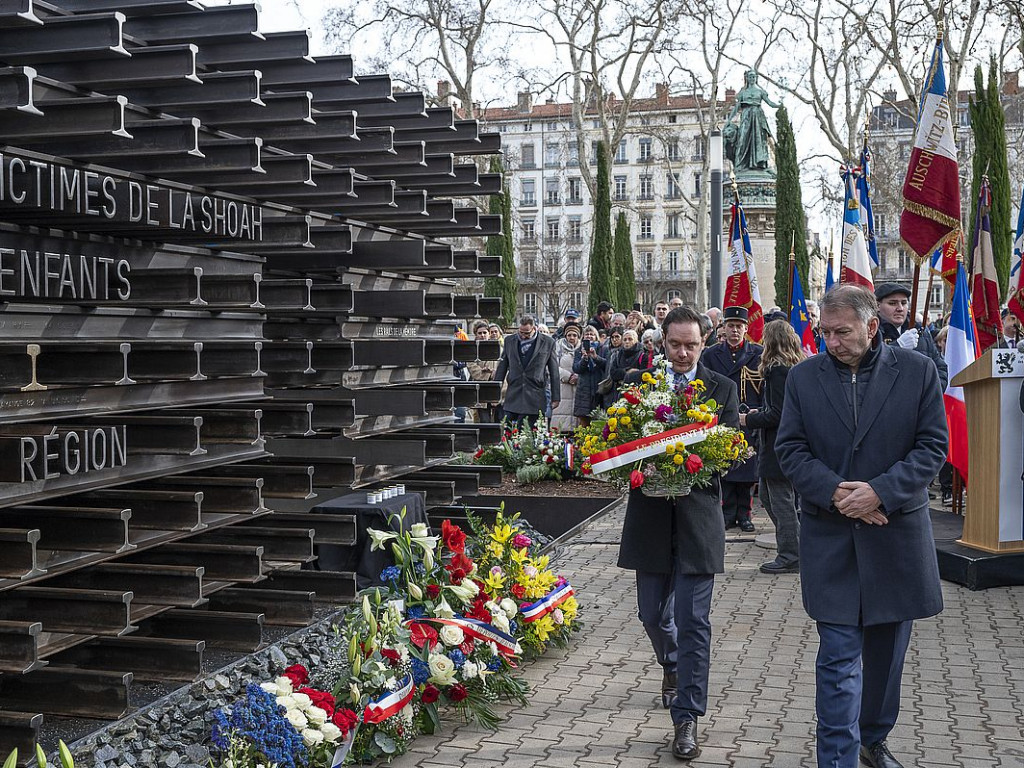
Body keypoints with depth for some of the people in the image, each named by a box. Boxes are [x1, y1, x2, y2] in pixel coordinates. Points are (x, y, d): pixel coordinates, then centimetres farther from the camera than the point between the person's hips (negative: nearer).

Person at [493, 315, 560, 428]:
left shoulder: (548, 342, 1)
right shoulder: (509, 340, 9)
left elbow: (554, 371, 4)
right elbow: (502, 367, 13)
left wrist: (555, 397, 3)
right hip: (513, 396, 2)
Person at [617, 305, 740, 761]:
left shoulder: (721, 389, 2)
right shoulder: (637, 381, 5)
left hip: (698, 514, -2)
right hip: (650, 513, 2)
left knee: (693, 621, -3)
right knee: (653, 613, 14)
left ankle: (686, 718, 4)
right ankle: (671, 664, 47)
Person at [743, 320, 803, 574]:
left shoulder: (778, 370, -18)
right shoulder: (797, 368, 11)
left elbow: (777, 415, -21)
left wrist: (748, 420, -10)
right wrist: (759, 413, 15)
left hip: (778, 446, -10)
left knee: (782, 501, -1)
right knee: (766, 494, 18)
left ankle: (790, 557, 6)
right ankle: (796, 542, 23)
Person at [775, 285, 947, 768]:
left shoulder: (917, 371, -2)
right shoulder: (804, 377, 1)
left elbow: (932, 446, -4)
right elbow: (790, 448, 0)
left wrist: (880, 491, -16)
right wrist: (834, 491, -16)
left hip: (896, 532, 1)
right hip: (830, 537, -1)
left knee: (887, 650, 15)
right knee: (839, 656, -4)